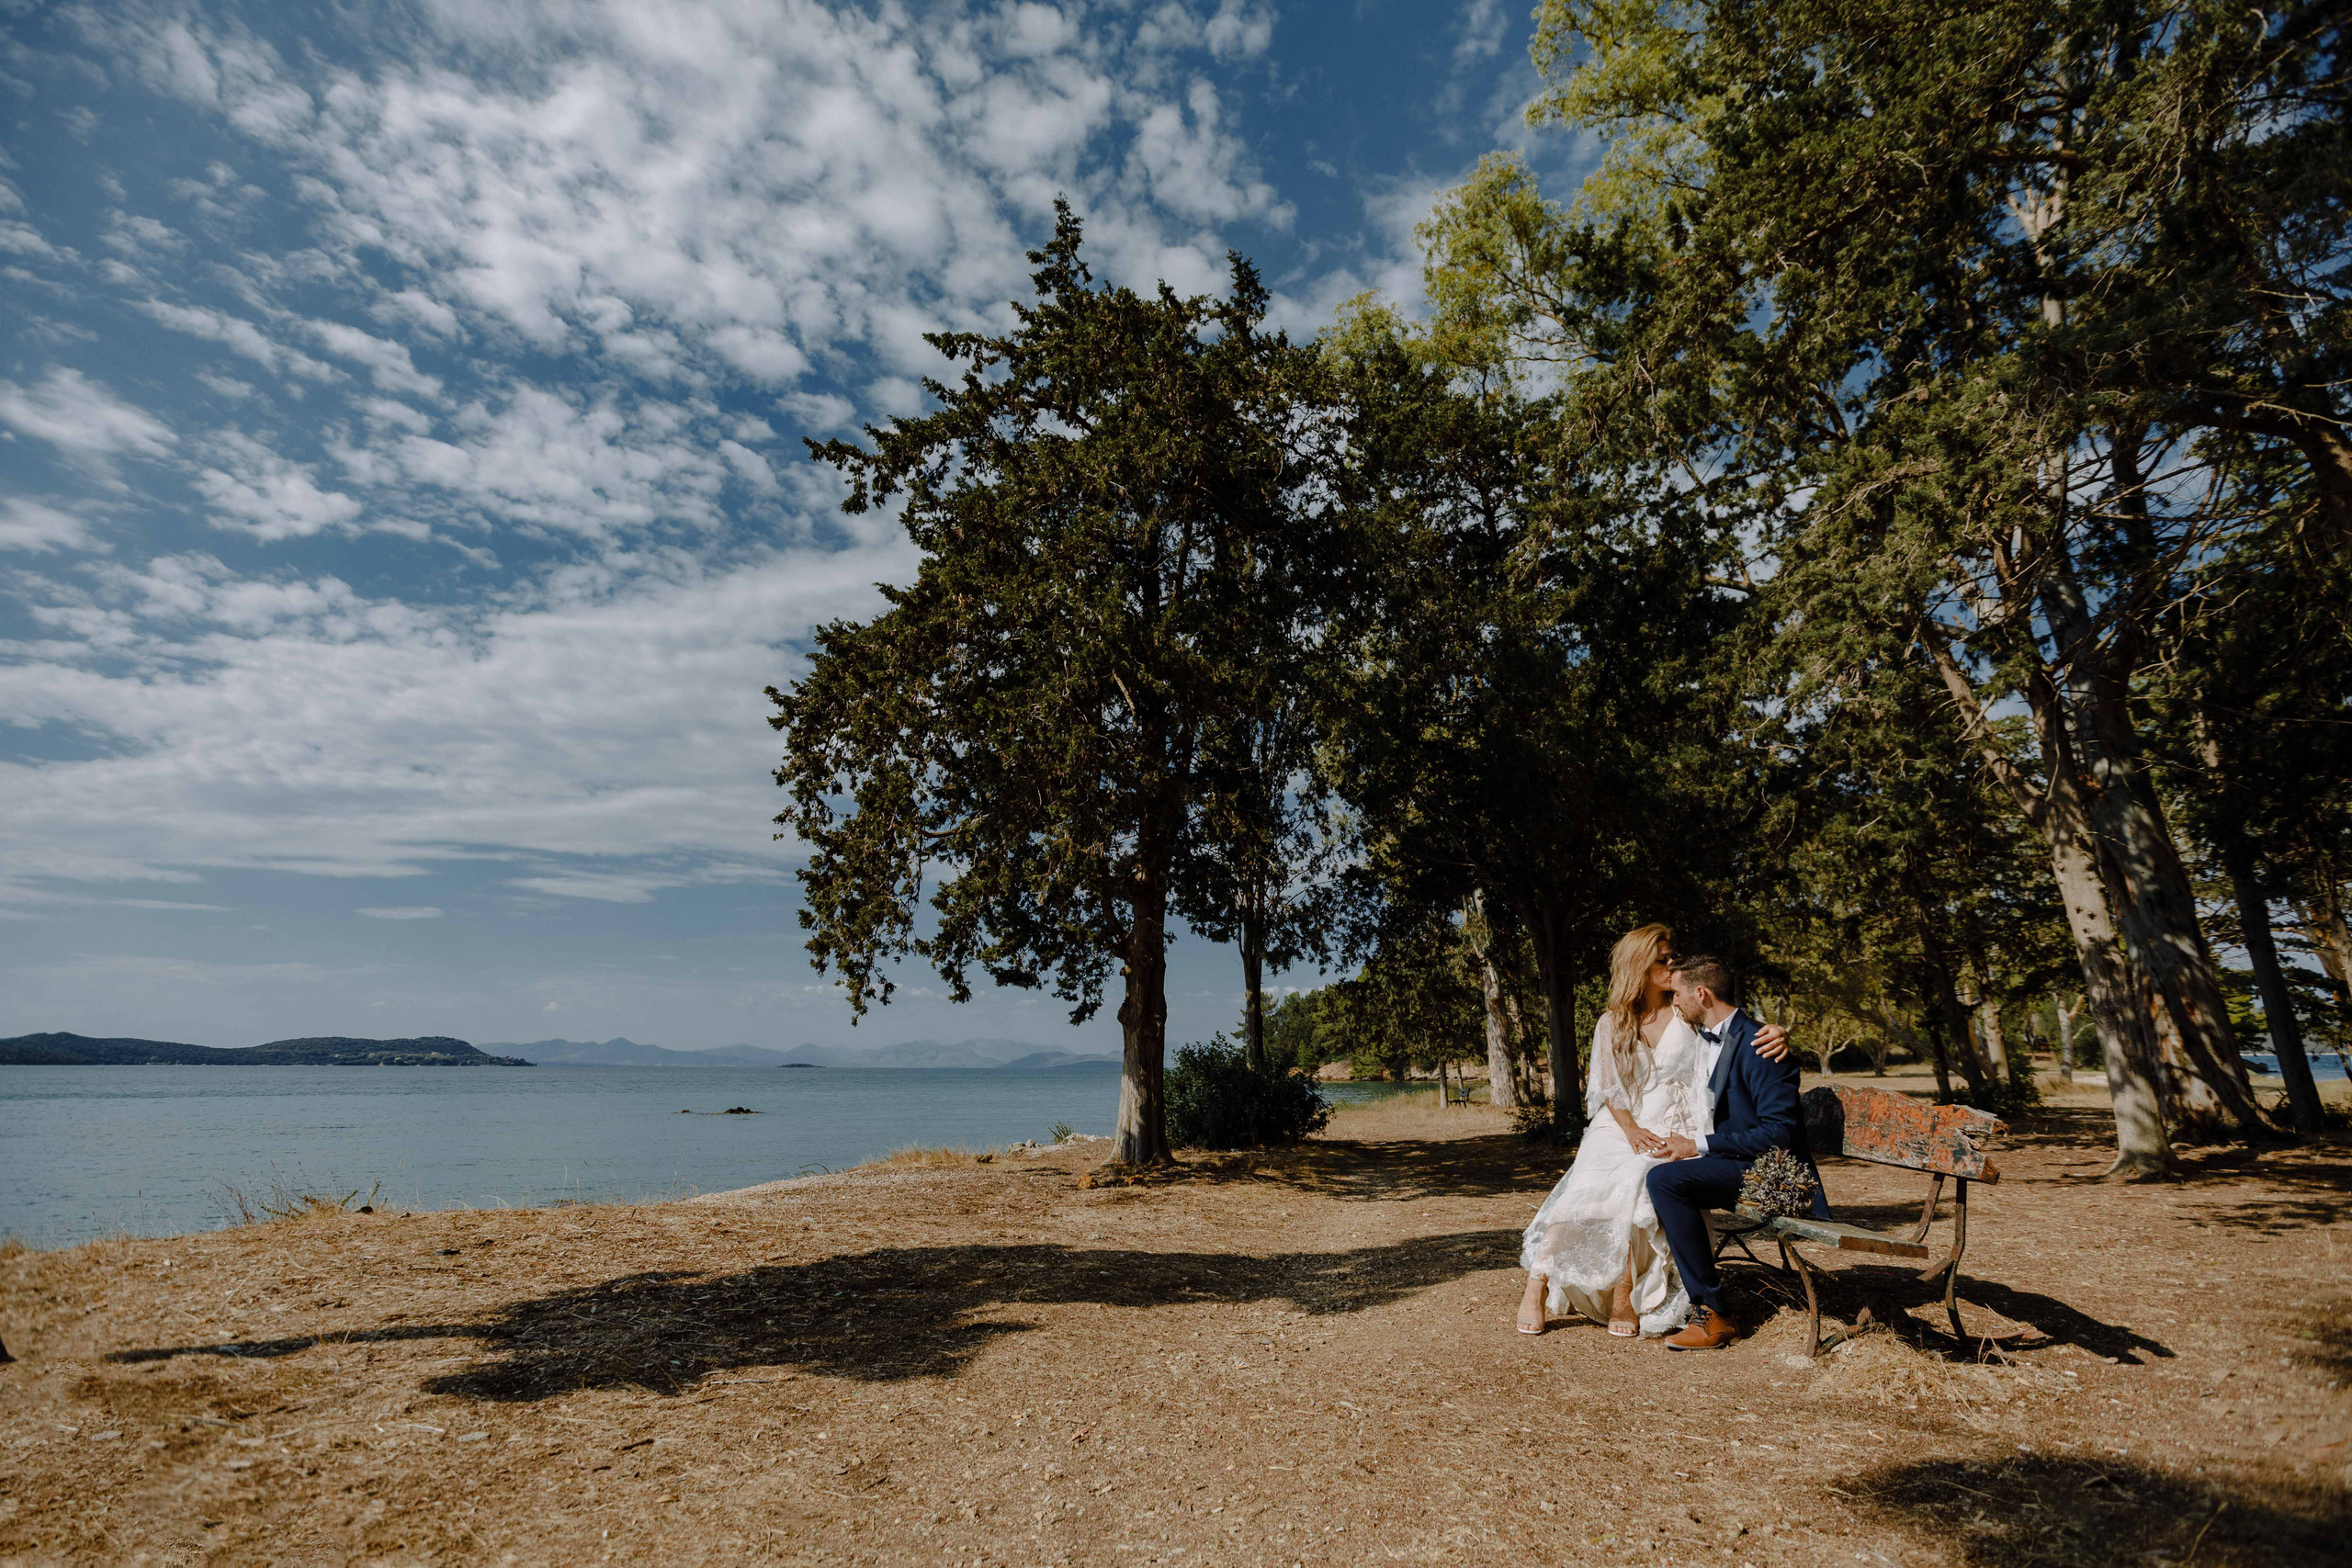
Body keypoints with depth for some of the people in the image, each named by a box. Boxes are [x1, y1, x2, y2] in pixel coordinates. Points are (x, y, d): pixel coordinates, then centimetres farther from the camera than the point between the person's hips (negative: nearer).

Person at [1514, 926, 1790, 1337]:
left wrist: (1777, 1036, -19)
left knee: (1633, 1184, -30)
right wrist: (1631, 1130, -13)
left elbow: (1740, 1035, 4)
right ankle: (1538, 1285, -15)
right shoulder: (1611, 1024, 9)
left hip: (1670, 1130, -1)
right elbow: (1608, 1087, 4)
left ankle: (1625, 1297, -21)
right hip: (1619, 1127, 1)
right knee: (1583, 1190, -23)